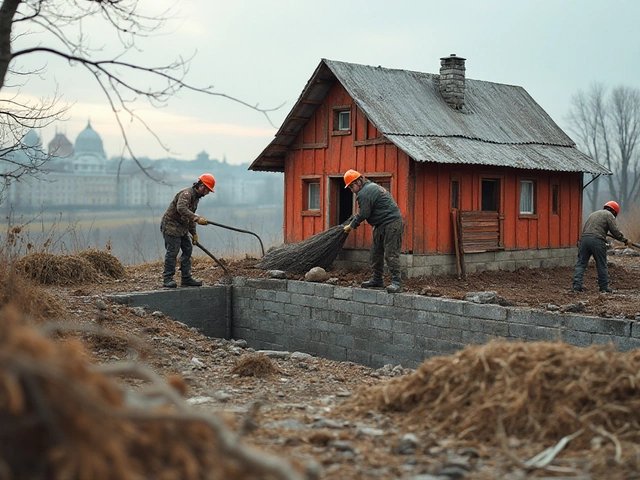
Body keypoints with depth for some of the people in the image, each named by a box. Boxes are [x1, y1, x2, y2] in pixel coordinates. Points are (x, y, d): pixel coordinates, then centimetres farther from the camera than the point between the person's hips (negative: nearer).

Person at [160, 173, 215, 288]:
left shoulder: (196, 197, 14)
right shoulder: (186, 194, -19)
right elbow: (181, 208, -38)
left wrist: (194, 233, 19)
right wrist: (197, 218, -44)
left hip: (182, 228, 10)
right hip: (171, 226, -10)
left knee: (188, 250, 8)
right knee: (172, 252, -8)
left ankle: (186, 278, 13)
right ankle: (167, 279, 0)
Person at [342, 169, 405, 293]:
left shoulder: (365, 193, -16)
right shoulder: (371, 187, 18)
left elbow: (363, 214, -15)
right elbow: (363, 212, 21)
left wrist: (351, 226, -1)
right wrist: (352, 223, 13)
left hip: (391, 224, -11)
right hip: (381, 225, 11)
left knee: (391, 254, -13)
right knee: (375, 253, 13)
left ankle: (396, 282, -13)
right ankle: (377, 279, 21)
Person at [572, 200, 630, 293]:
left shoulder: (593, 214, 30)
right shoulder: (609, 215, 8)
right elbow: (615, 231, 1)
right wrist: (625, 240, 10)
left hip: (584, 238, 5)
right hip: (597, 240, -5)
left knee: (581, 263, 6)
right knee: (602, 265, 5)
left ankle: (577, 285, -3)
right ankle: (604, 287, 11)